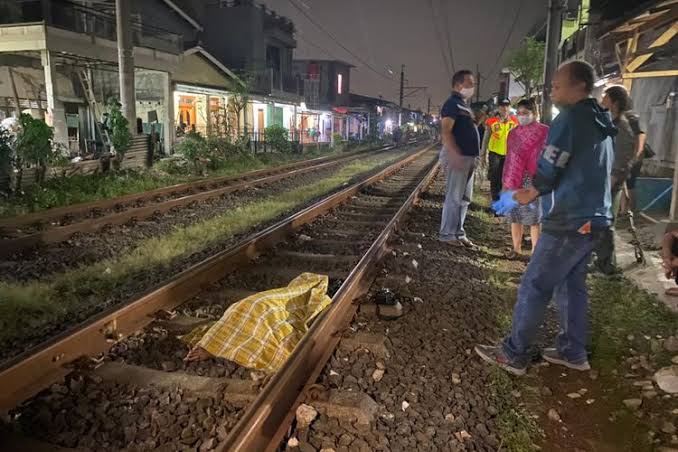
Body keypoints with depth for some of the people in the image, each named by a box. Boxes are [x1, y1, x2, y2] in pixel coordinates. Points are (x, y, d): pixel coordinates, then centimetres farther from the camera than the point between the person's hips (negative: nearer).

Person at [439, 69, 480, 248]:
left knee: (465, 198, 12)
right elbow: (445, 131, -21)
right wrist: (456, 155, -28)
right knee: (454, 197, -6)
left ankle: (458, 233, 19)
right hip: (457, 156, -10)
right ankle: (447, 234, 1)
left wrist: (472, 157, 19)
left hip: (467, 157, 10)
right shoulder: (452, 103, -10)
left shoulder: (463, 105, 20)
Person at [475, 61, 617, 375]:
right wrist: (525, 194, 17)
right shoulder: (601, 122, 15)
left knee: (534, 287, -1)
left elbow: (546, 176, -15)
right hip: (592, 218, 9)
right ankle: (572, 352, 26)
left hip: (570, 221, -9)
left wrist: (515, 198, 1)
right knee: (571, 285, 17)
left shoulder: (570, 118, -13)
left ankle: (514, 354, 8)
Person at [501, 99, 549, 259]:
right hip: (514, 181, 5)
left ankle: (535, 251, 8)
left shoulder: (544, 131, -2)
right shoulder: (513, 133, 12)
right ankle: (516, 248, 19)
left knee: (534, 217, 0)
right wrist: (505, 181, 11)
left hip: (533, 181, -4)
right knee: (514, 215, 8)